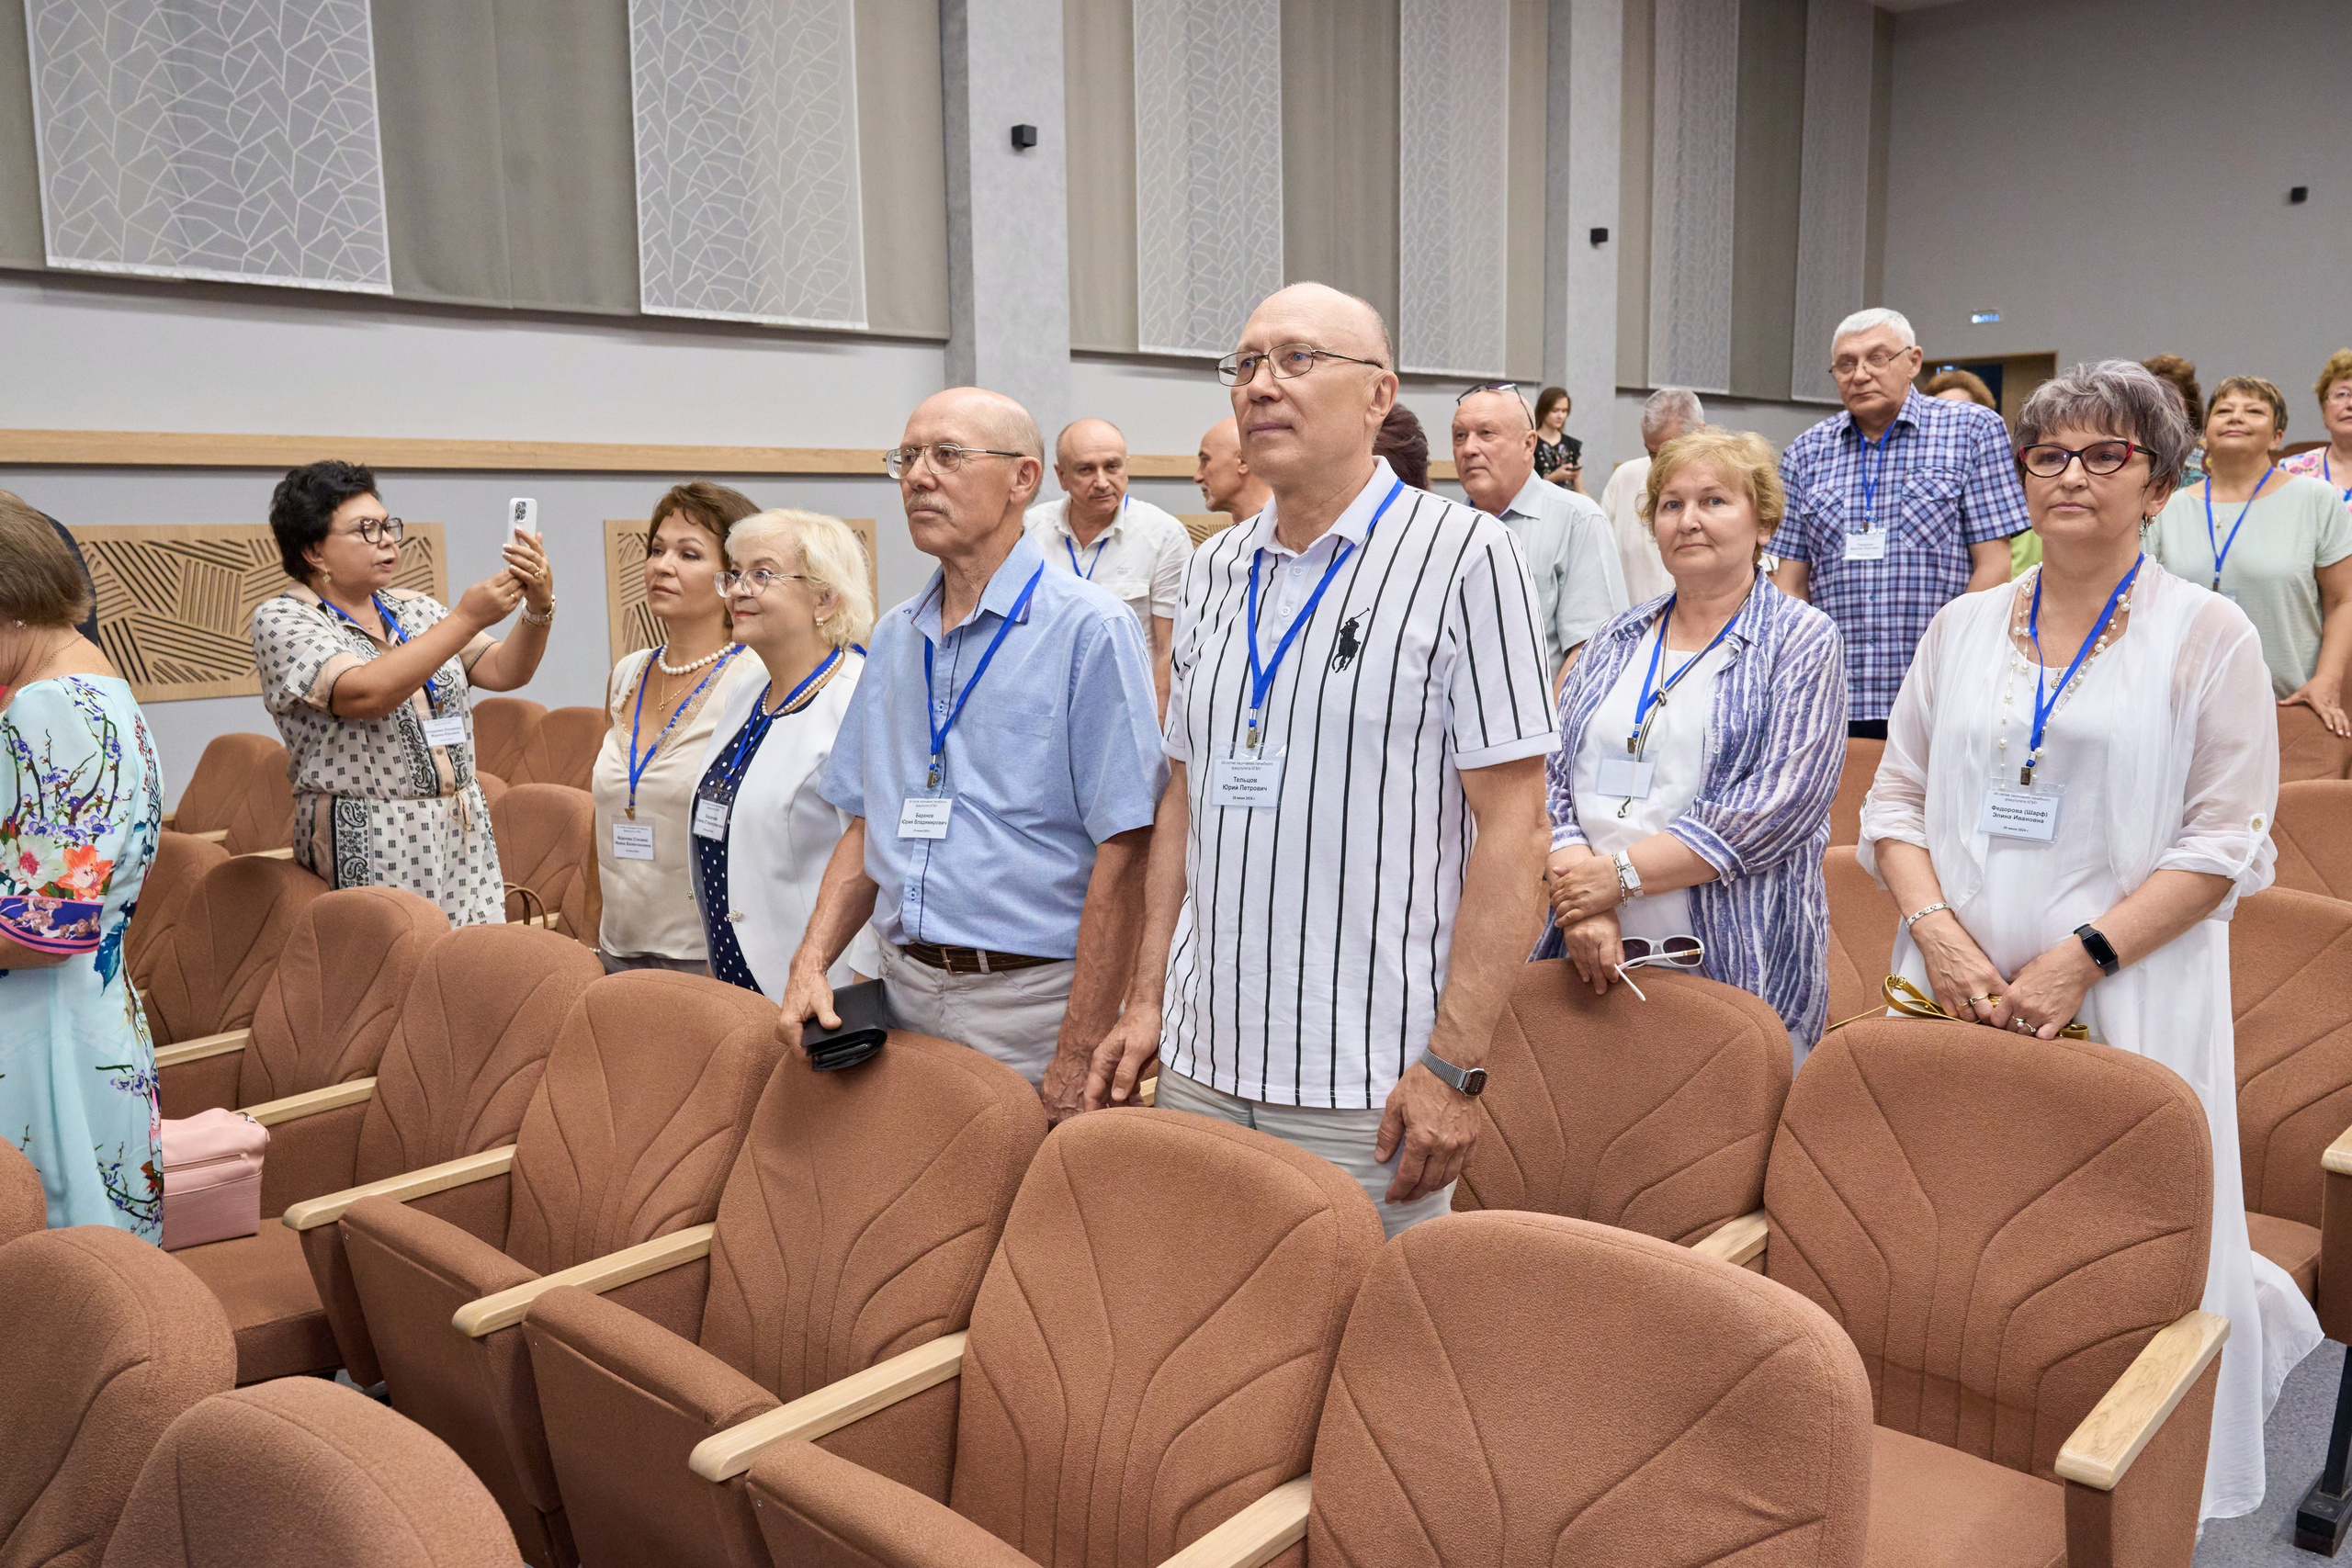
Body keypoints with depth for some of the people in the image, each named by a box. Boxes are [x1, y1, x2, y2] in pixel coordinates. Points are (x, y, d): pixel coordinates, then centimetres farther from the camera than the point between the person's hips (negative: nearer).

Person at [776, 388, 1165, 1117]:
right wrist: (810, 962, 1)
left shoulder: (1089, 630, -11)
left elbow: (1122, 857, -16)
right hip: (905, 992, 6)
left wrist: (1077, 1061, -19)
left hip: (1030, 1001, -6)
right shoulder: (894, 637, 12)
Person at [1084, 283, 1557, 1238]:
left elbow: (1512, 822, -11)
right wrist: (1147, 1000, 10)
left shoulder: (1463, 556, -7)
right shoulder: (1214, 570, 11)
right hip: (1199, 1062, 6)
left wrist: (1453, 1063, -16)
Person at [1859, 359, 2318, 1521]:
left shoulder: (2207, 634, 1)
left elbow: (2226, 839, -5)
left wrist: (2084, 955, -16)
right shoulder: (1964, 626, 11)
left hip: (2124, 1003, -3)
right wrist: (1938, 930, -8)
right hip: (1956, 989, 3)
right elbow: (1897, 798, 9)